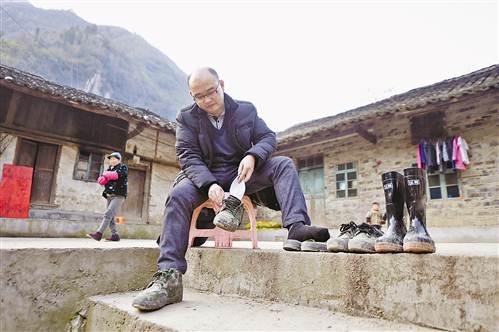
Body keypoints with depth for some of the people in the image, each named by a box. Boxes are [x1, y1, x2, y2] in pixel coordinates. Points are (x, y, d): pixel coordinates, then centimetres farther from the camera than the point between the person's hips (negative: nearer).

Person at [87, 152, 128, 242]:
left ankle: (99, 234, -25)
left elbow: (117, 174, -17)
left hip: (119, 196, -8)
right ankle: (115, 235, 10)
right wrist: (104, 178, -11)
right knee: (110, 217, 5)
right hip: (109, 196, 8)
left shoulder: (123, 167, 3)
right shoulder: (109, 169, 21)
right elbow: (100, 180, 12)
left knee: (108, 214, -19)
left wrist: (107, 174, -1)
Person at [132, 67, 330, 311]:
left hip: (242, 172, 2)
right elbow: (189, 156, -11)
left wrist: (252, 156, -24)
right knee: (178, 195, -31)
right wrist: (209, 184, -31)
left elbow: (268, 137, 1)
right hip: (206, 176, -1)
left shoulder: (246, 110, 4)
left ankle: (296, 227, -37)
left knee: (283, 165, -19)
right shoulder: (186, 118, -1)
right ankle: (169, 277, -33)